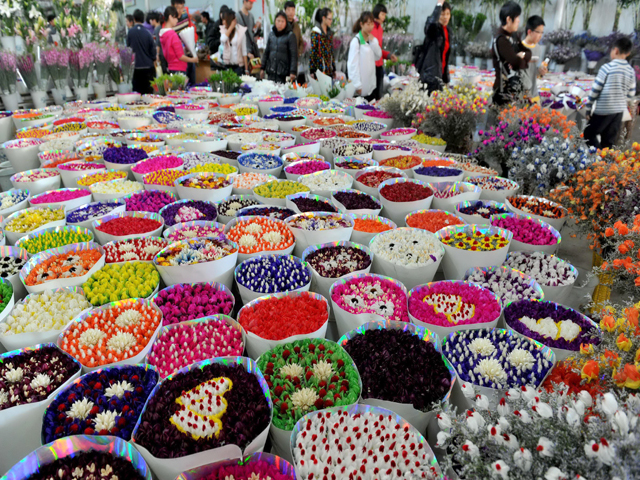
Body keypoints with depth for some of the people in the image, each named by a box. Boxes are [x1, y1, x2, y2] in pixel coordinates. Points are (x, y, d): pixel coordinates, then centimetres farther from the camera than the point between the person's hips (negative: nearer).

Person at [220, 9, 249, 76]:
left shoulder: (241, 31, -3)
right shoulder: (223, 29, 7)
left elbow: (244, 51, -3)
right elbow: (223, 40, -16)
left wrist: (246, 69, -7)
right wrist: (231, 27, -11)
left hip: (238, 65, -2)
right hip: (227, 65, 3)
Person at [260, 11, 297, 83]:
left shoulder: (290, 35, -3)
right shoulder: (271, 34, 11)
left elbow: (294, 55, -7)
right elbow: (266, 52, 17)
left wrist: (293, 72, -14)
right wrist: (262, 68, 13)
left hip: (283, 73, -4)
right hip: (271, 71, 4)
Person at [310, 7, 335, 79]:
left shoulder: (330, 32, 13)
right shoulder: (315, 32, -8)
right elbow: (313, 52, -11)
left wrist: (334, 69, 15)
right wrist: (312, 71, -15)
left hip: (329, 70, 6)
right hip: (319, 69, -6)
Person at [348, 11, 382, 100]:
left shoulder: (372, 39, 11)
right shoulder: (356, 41, -12)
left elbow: (378, 57, 8)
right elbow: (353, 64, -15)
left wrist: (373, 42, -6)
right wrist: (357, 85, -17)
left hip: (370, 84, 7)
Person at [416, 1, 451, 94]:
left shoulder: (448, 30, 15)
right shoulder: (433, 28, -7)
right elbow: (432, 22, -35)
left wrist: (446, 76, 20)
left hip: (439, 72, 8)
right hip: (429, 71, -8)